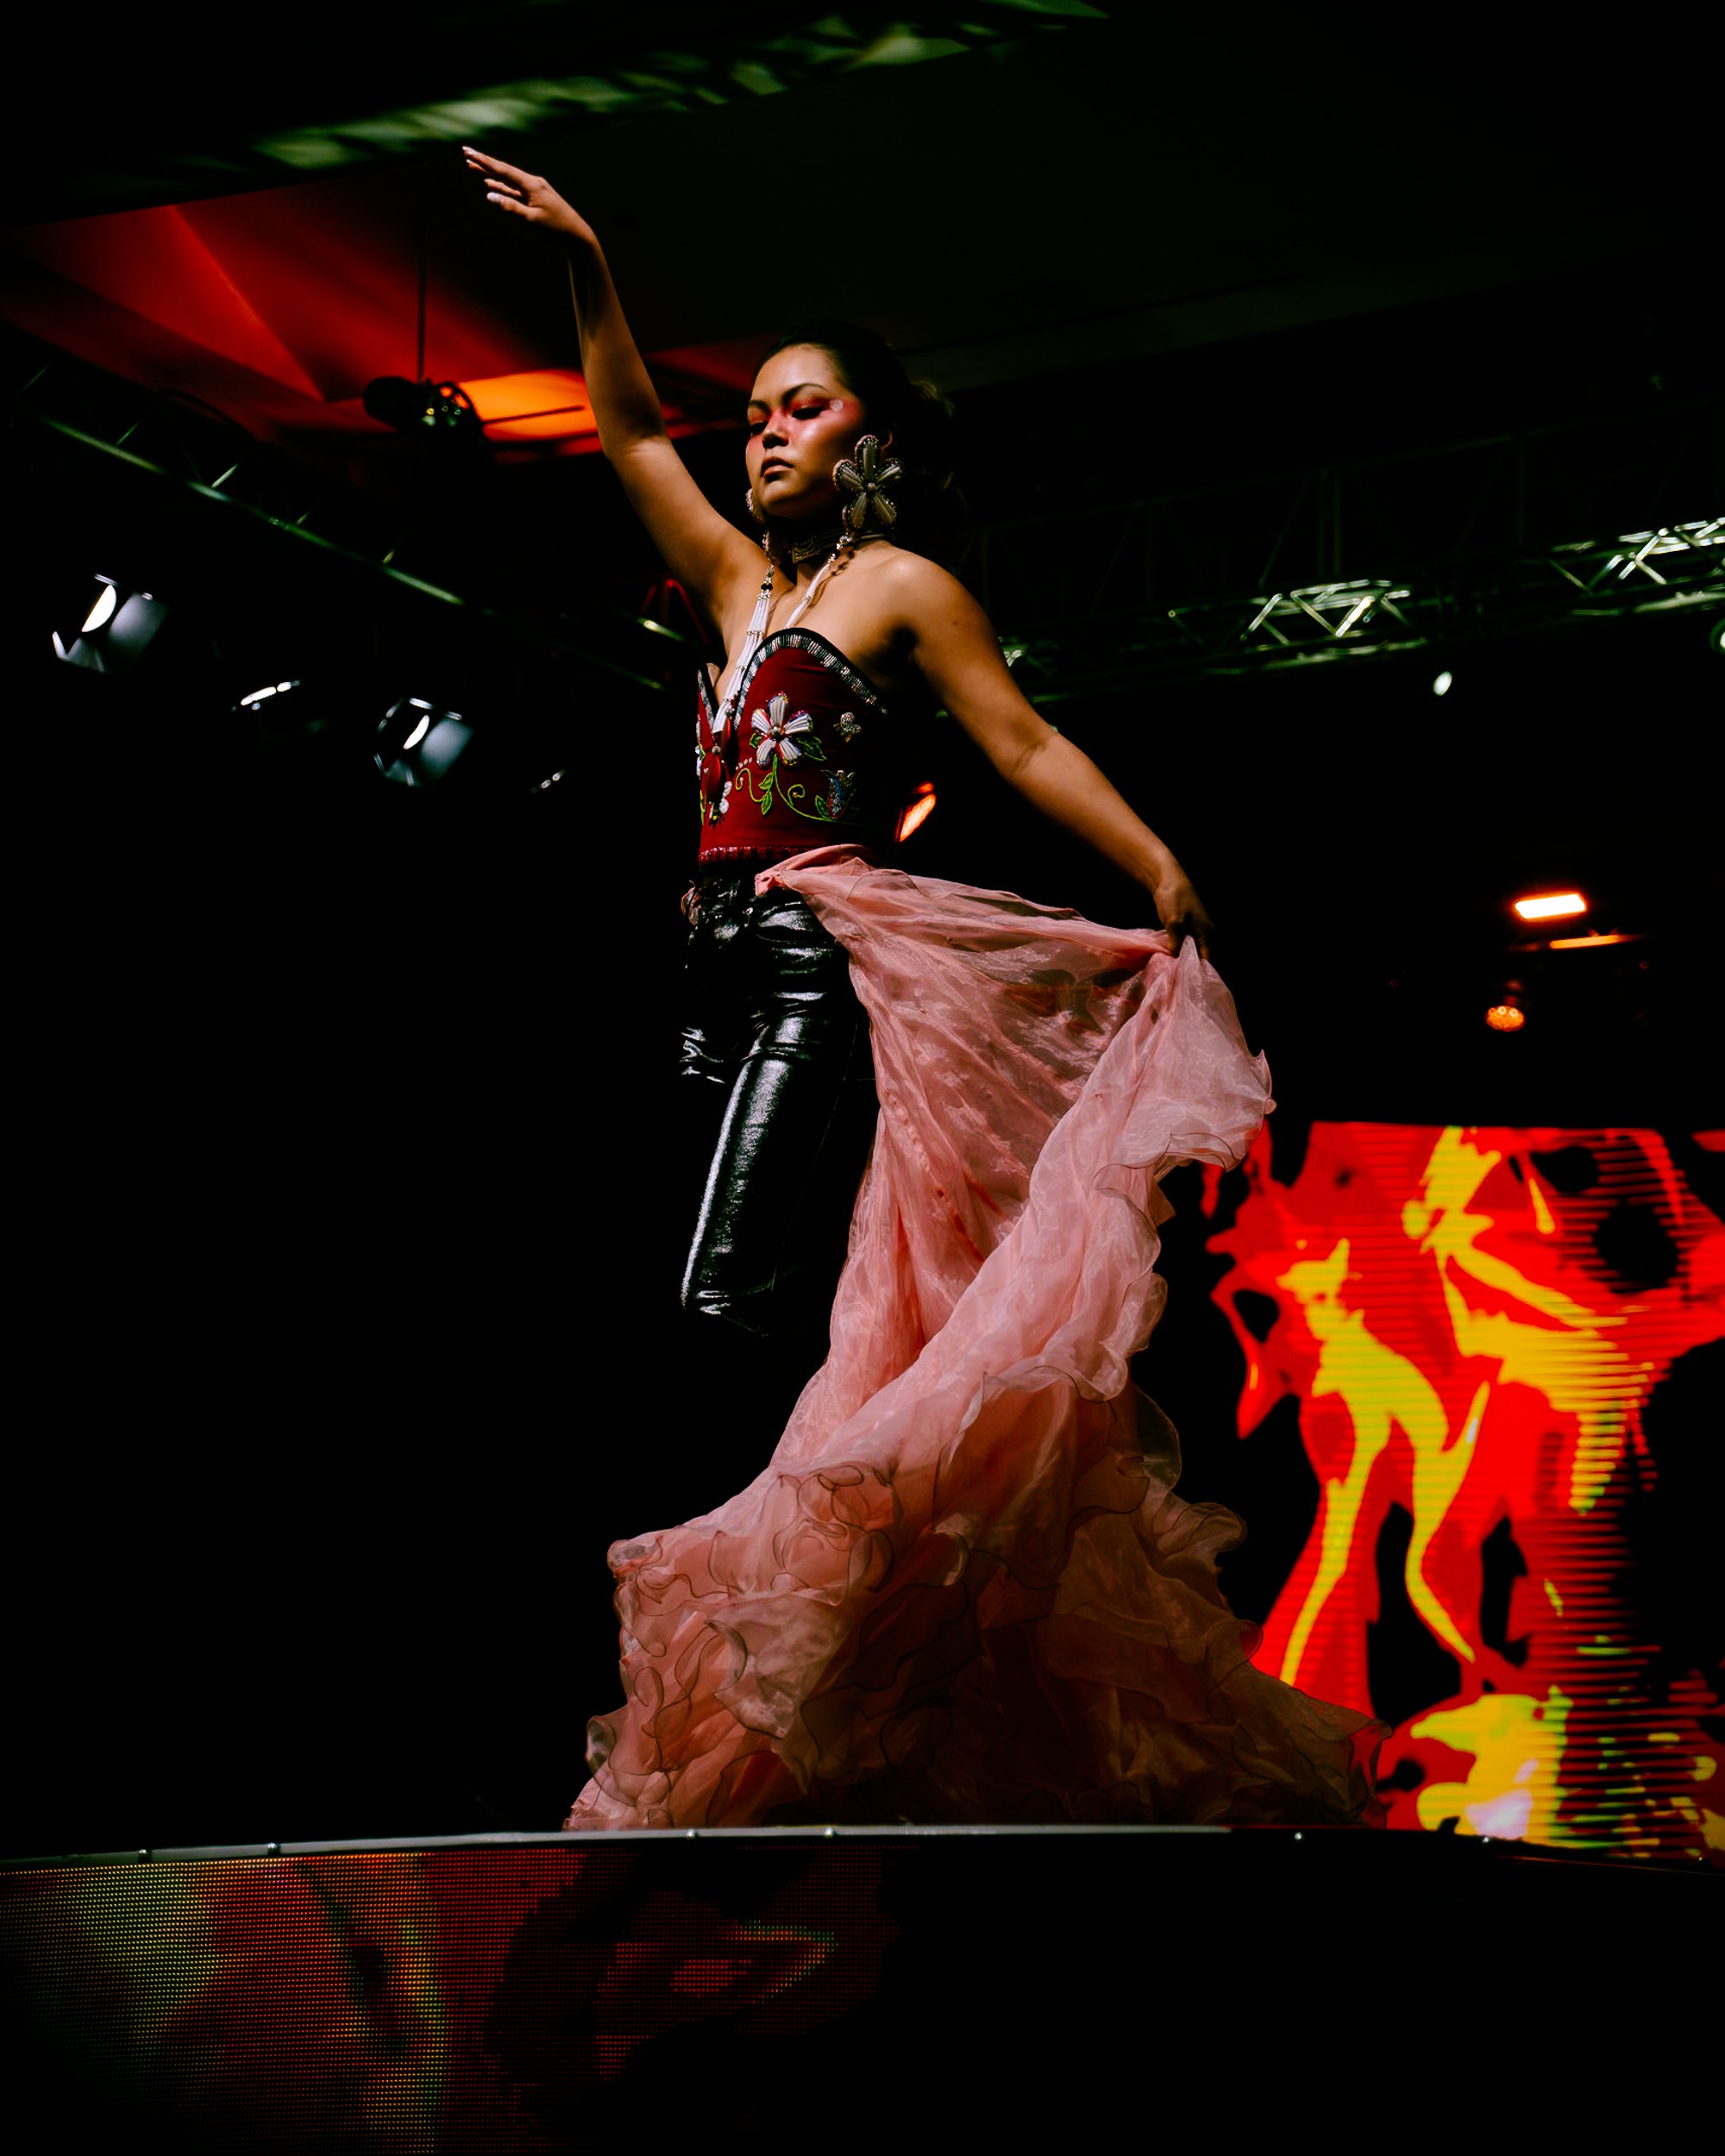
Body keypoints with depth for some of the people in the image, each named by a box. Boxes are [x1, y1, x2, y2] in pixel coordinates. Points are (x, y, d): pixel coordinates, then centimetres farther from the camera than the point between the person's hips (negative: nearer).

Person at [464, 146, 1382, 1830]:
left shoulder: (900, 584, 4)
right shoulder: (743, 588, 23)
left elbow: (1026, 744, -2)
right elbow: (631, 434, 28)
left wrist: (1167, 880, -11)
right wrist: (585, 272, 20)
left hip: (831, 963, -7)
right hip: (731, 976, 7)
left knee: (739, 1311, -21)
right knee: (797, 1330, 3)